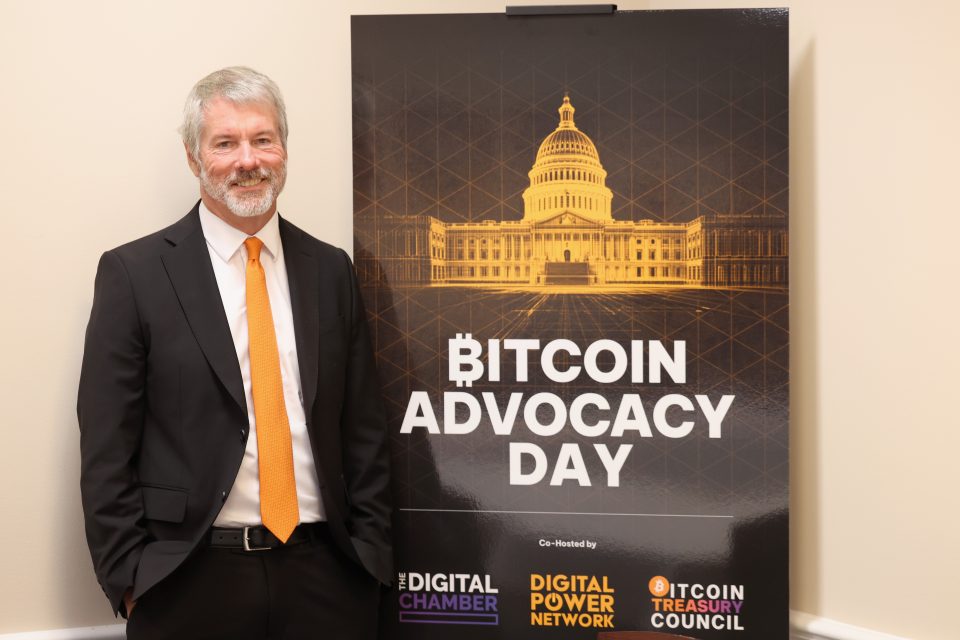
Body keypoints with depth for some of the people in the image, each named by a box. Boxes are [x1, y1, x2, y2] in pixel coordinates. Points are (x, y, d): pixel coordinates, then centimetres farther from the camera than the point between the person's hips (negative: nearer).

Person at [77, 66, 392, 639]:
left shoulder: (331, 270, 6)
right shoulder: (133, 273, -3)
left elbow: (364, 431, 7)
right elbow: (107, 448, -4)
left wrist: (370, 554, 2)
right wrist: (131, 581, -7)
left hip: (325, 576, 3)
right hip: (189, 583, -2)